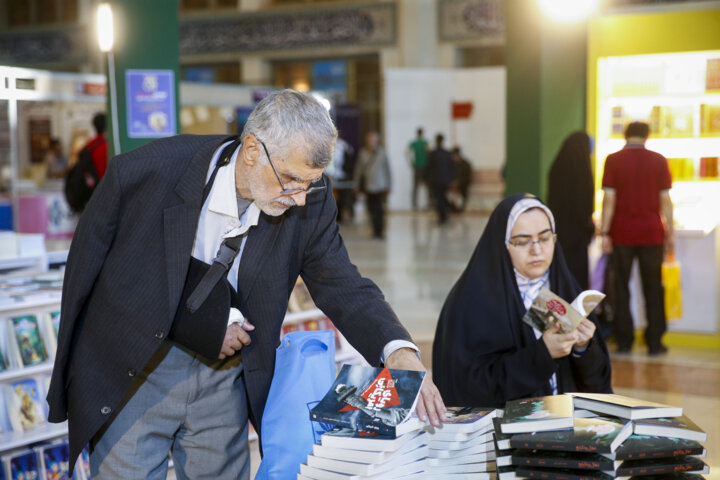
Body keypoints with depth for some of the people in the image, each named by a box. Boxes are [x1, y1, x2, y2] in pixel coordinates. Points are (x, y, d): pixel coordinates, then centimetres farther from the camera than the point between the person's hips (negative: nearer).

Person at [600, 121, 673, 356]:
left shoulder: (613, 160, -3)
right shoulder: (659, 161, 1)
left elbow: (609, 198, -7)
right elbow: (665, 200, 2)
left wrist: (605, 233, -5)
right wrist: (670, 232, 8)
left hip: (622, 233, -1)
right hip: (652, 232, 1)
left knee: (621, 286, 8)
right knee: (653, 288, 8)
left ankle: (624, 341, 7)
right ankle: (654, 342, 8)